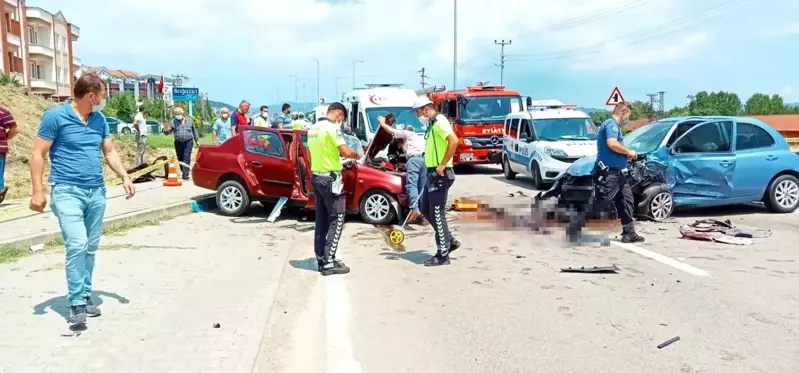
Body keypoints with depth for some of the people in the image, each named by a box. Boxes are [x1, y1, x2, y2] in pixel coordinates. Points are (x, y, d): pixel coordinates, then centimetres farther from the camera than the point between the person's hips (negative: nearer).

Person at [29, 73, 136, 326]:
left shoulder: (100, 120, 10)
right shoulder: (55, 116, -7)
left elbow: (110, 152, 18)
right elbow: (38, 154, -5)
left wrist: (124, 176, 4)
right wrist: (38, 190, -11)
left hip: (97, 192, 6)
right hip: (67, 192, -6)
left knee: (91, 247, 9)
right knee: (77, 245, -15)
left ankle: (85, 295, 21)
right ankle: (76, 303, -7)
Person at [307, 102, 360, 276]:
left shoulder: (313, 128, 13)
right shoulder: (332, 127, -14)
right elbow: (346, 152, -18)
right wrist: (357, 155, 2)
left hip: (316, 176, 9)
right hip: (330, 178, -9)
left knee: (321, 220, 13)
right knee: (336, 219, -3)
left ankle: (321, 259, 18)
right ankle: (329, 262, -4)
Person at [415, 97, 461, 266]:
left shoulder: (439, 121, -14)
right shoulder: (432, 124, 17)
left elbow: (454, 140, -28)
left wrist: (443, 165, -25)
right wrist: (435, 167, 14)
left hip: (440, 175, -10)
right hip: (433, 174, 10)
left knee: (437, 214, -4)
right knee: (425, 210, 16)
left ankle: (443, 255, 5)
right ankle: (449, 241, 23)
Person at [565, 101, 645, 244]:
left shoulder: (614, 125, 20)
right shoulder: (611, 124, -13)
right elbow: (612, 144, -29)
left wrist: (625, 154, 12)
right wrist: (628, 152, -16)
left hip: (616, 173, 11)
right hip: (608, 173, -11)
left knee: (626, 200, 11)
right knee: (598, 203, -9)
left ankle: (629, 233, 16)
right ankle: (574, 225, -2)